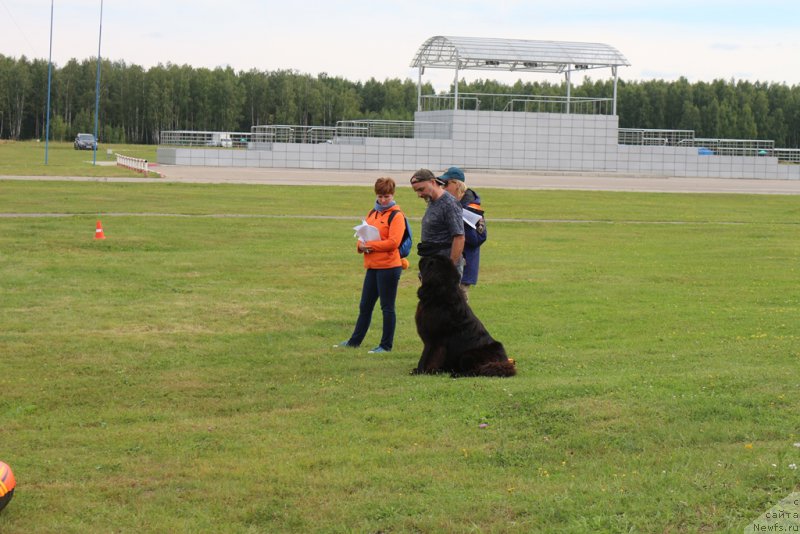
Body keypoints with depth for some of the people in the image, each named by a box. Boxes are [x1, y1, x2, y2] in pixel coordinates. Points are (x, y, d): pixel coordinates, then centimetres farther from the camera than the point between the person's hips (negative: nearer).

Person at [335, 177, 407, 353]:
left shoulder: (396, 215, -8)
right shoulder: (372, 213, 15)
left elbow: (393, 242, -17)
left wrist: (370, 245, -18)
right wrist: (361, 245, -7)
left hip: (389, 267, -8)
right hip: (372, 266, 8)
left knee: (387, 307, 0)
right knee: (365, 306, 15)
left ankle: (386, 345, 8)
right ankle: (355, 341, 24)